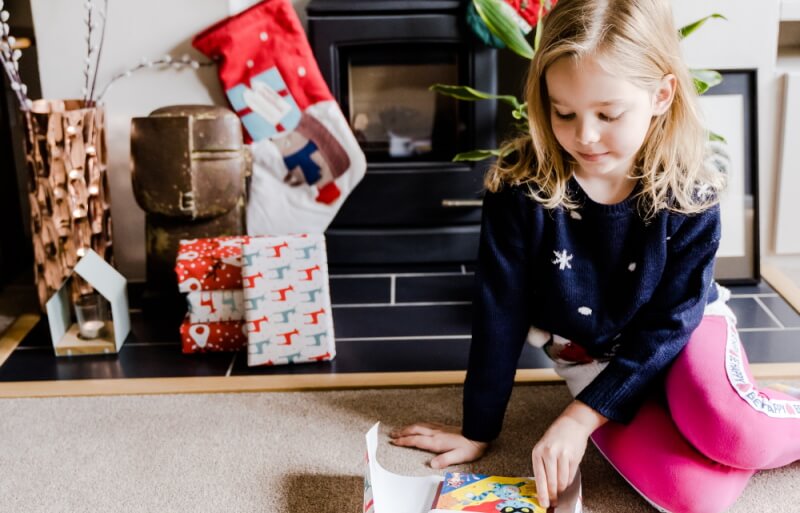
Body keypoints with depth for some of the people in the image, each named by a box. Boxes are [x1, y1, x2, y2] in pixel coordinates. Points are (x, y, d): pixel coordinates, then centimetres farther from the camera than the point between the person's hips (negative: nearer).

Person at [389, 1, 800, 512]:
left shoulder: (690, 197, -19)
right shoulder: (522, 186, -21)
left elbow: (669, 322, -15)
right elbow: (500, 314, -14)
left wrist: (580, 418, -23)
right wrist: (478, 430, -7)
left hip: (683, 336, 0)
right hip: (595, 360, 0)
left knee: (728, 428, -32)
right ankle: (745, 434, 7)